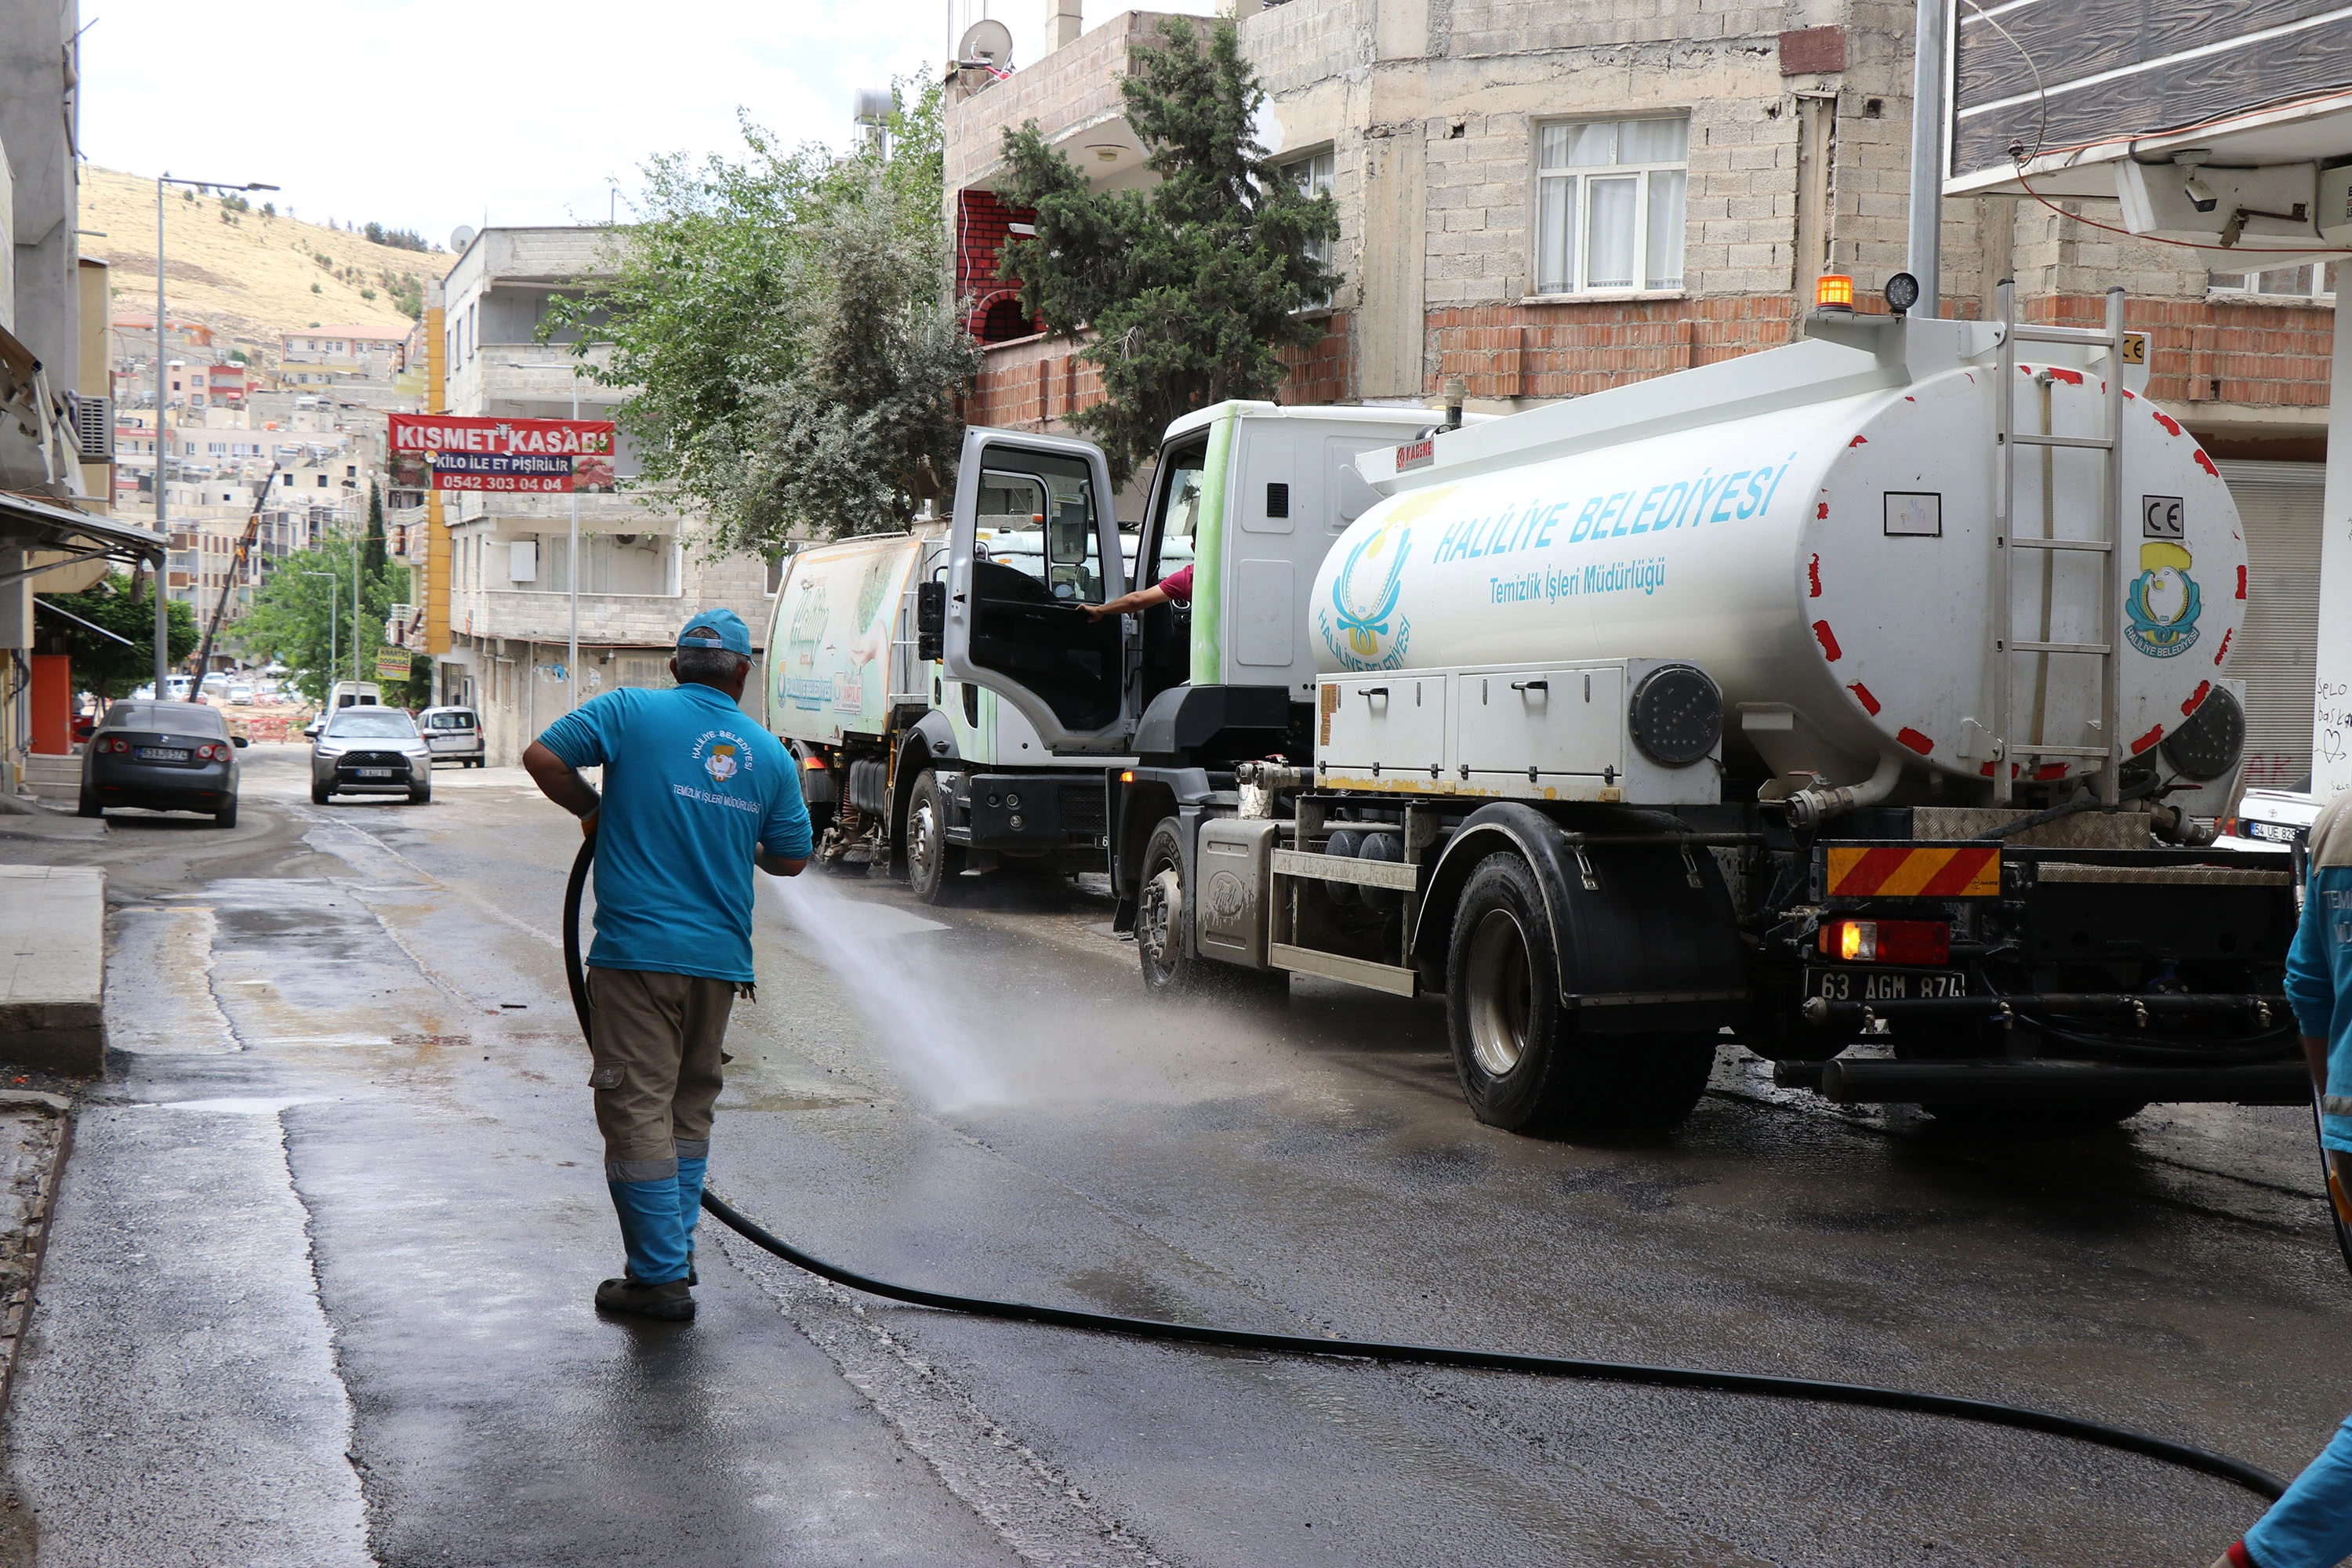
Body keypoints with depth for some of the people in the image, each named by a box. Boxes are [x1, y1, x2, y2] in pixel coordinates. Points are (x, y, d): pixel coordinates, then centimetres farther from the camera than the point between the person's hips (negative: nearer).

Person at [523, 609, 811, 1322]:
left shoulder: (632, 711, -3)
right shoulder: (770, 753, 7)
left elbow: (543, 758, -6)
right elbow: (791, 859, 13)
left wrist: (592, 810, 10)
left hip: (637, 948, -4)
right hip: (720, 956, 4)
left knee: (638, 1110, -1)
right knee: (690, 1109, 20)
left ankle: (660, 1277, 0)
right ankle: (676, 1249, 26)